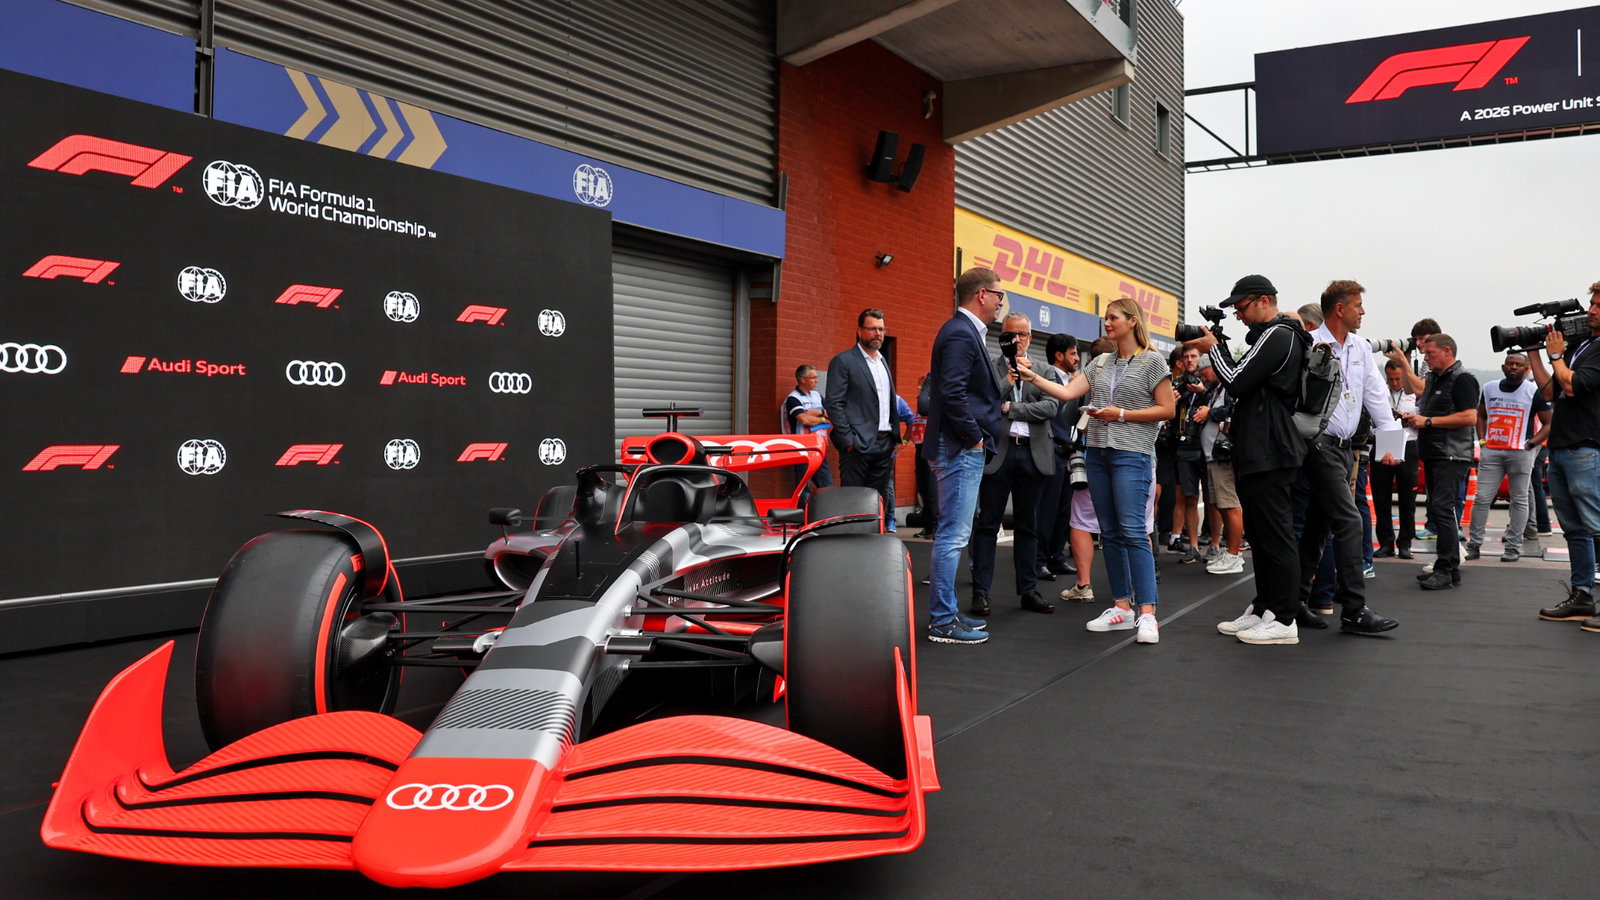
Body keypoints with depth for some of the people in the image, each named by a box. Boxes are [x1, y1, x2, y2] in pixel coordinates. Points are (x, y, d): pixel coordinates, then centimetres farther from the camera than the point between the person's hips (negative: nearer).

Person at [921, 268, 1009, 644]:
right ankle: (943, 622, 0)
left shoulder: (965, 331, 17)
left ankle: (946, 612, 23)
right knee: (953, 535, -6)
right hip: (960, 450, -11)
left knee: (953, 535, 15)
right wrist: (974, 438, -16)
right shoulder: (960, 333, -15)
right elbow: (952, 393, -23)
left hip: (964, 449, 11)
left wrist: (980, 436, 13)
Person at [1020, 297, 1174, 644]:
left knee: (1133, 531, -14)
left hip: (1131, 453, -6)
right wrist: (1033, 376, -4)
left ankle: (1147, 613, -13)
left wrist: (1121, 414, -10)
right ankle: (1121, 607, 14)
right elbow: (1067, 392, 7)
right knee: (1109, 533, 7)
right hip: (1098, 452, 6)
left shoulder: (1152, 362, -1)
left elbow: (1167, 409, -4)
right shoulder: (1101, 364, 15)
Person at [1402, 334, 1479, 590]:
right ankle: (1450, 567, 18)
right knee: (1436, 510, 11)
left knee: (1441, 509, -16)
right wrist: (1414, 419, 10)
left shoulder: (1462, 379, -9)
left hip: (1452, 456, -10)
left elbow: (1470, 417, -20)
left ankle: (1446, 571, -15)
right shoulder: (1433, 379, 19)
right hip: (1432, 454, 10)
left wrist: (1428, 421, -18)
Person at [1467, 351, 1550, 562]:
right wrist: (1482, 439, 11)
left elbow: (1549, 423, 2)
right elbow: (1481, 416, 25)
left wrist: (1531, 443, -8)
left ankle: (1513, 547, 7)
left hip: (1520, 452, -3)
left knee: (1519, 500, 3)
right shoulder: (1490, 388, 11)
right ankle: (1474, 544, 4)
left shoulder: (1534, 391, 0)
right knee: (1482, 499, 0)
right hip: (1490, 451, 3)